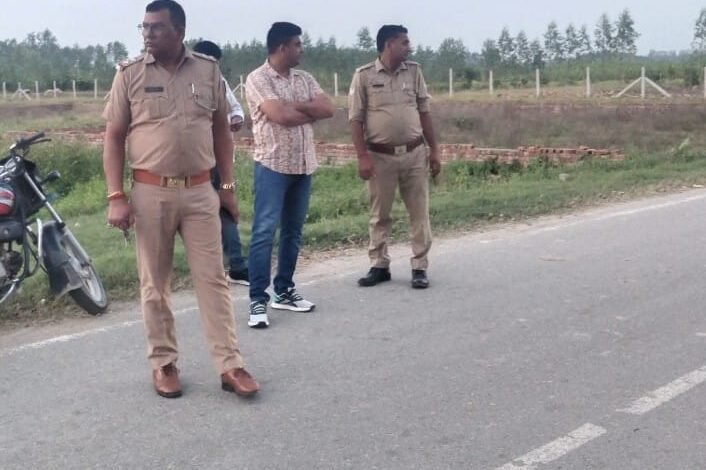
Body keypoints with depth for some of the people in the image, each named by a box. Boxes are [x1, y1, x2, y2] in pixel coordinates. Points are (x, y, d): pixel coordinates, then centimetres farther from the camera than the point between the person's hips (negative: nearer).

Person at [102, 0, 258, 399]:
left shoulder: (208, 70, 4)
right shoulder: (130, 74, -1)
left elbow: (221, 131, 11)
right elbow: (113, 138, 1)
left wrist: (228, 186, 8)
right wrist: (115, 196, -7)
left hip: (200, 191, 1)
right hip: (150, 193, -1)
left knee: (213, 279, 3)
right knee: (155, 284, 7)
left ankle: (230, 364, 8)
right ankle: (164, 363, 21)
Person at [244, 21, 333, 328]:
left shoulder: (304, 78, 13)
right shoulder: (258, 79, -7)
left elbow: (328, 109, 0)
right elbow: (280, 116, -20)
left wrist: (295, 106, -12)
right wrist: (311, 111, -4)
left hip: (303, 165, 7)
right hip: (273, 166, -6)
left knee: (292, 231, 11)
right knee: (264, 232, -7)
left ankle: (284, 291, 22)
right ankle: (258, 300, -4)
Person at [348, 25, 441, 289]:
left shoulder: (414, 71, 6)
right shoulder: (364, 76, -4)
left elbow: (424, 112, 10)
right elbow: (355, 119, -5)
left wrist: (434, 150, 7)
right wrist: (362, 157, -12)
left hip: (415, 154, 3)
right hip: (381, 156, -2)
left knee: (420, 213, 3)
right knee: (379, 215, 7)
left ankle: (420, 268, 11)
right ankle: (379, 266, 19)